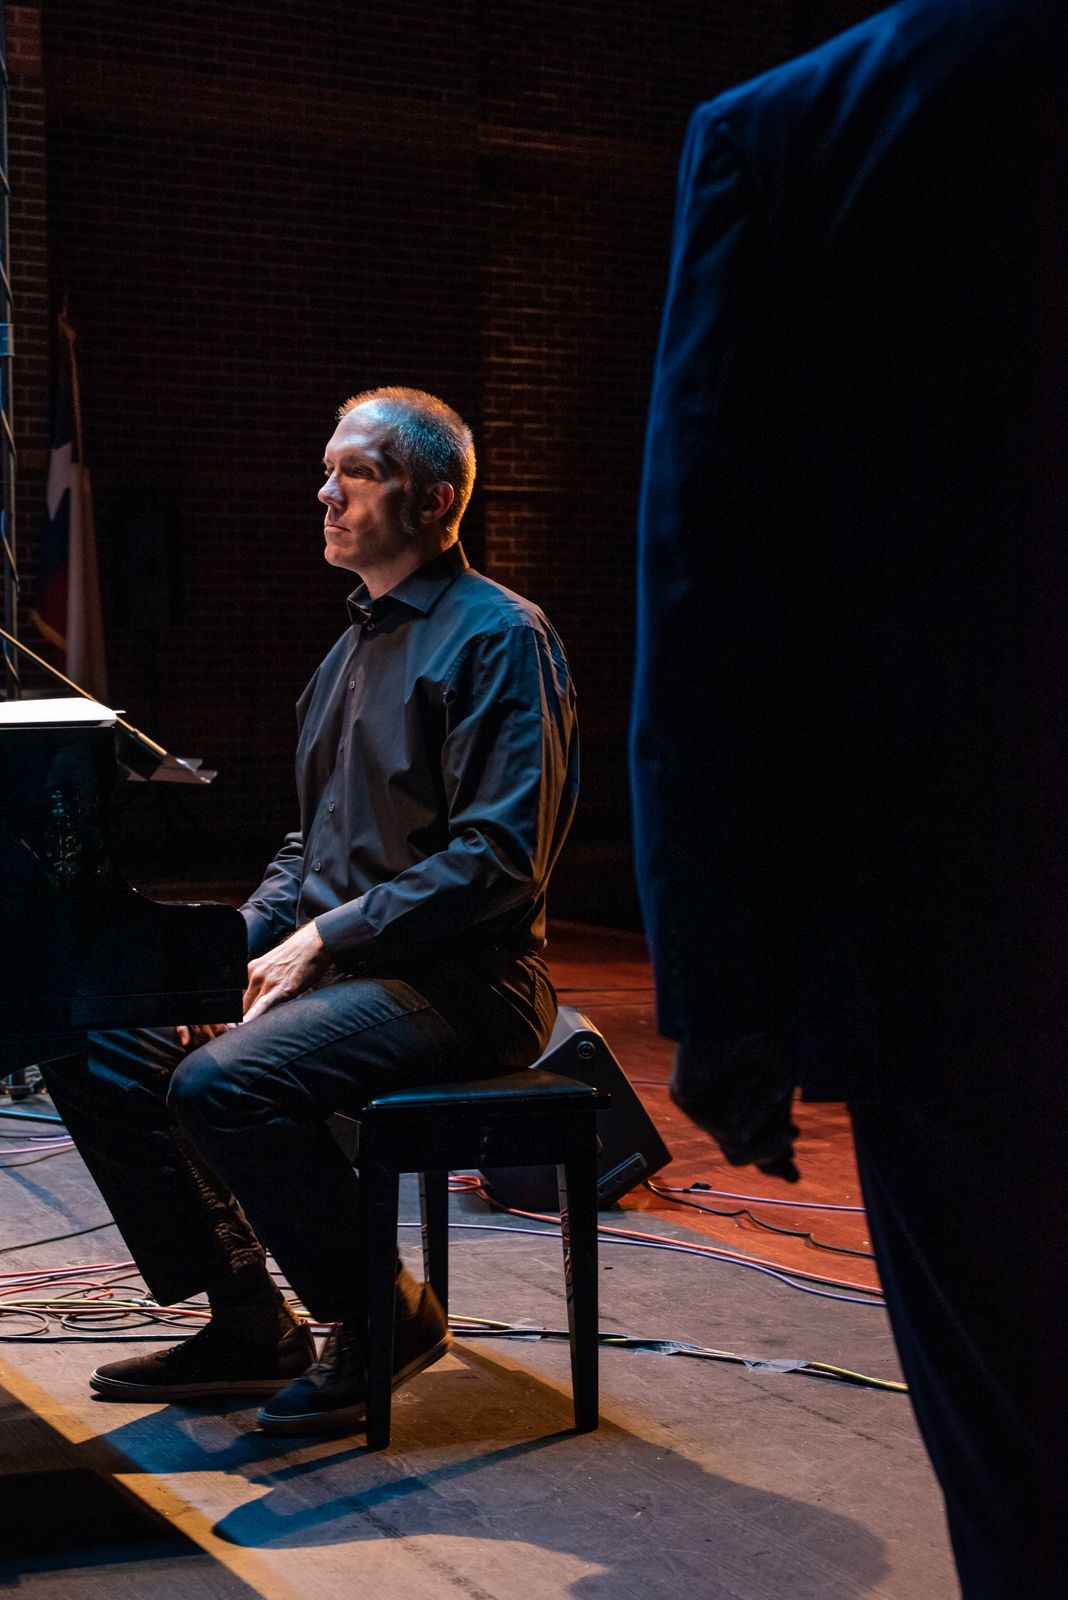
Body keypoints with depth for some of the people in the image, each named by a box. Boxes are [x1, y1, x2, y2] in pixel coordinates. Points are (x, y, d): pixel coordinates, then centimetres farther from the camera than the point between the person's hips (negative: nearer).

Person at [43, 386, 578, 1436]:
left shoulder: (498, 637, -11)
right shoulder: (357, 645, 19)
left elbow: (497, 860, -20)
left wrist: (327, 936, -19)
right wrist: (243, 944, 5)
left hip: (455, 986, -9)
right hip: (337, 962, 9)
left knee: (222, 1084, -30)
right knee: (93, 1048, -1)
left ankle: (387, 1320, -7)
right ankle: (248, 1324, 5)